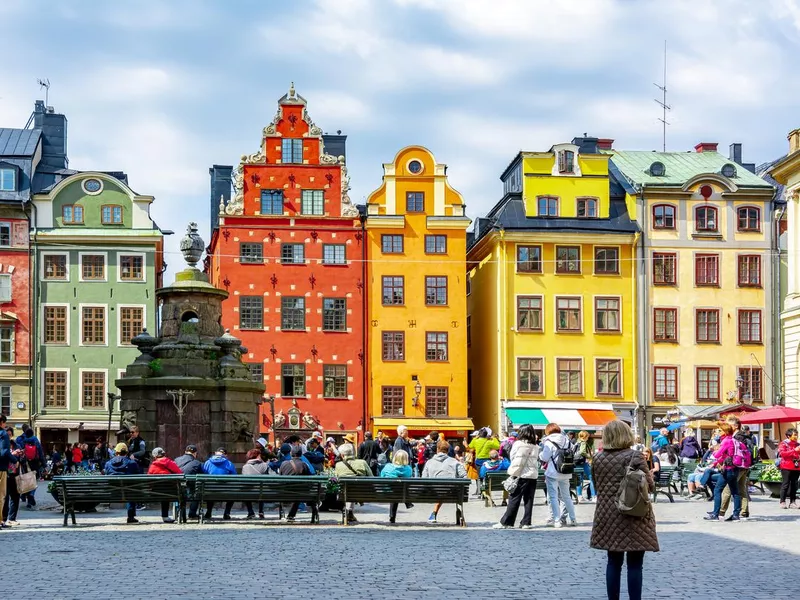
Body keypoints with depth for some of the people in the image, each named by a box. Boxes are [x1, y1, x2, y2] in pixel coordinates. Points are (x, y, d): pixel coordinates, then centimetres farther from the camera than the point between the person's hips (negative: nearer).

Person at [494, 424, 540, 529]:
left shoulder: (519, 444, -9)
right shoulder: (535, 446, 11)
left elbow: (518, 462, -13)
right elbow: (536, 460, 11)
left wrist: (512, 474, -9)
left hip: (522, 475, -6)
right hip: (533, 475, 6)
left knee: (514, 499, -3)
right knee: (528, 500, 7)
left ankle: (506, 522, 0)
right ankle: (526, 522, 6)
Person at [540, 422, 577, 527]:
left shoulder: (549, 442, -10)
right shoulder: (567, 441, 8)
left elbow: (545, 458, -11)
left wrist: (540, 452, 8)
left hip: (553, 473, -6)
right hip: (566, 473, 6)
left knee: (553, 497, -1)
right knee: (566, 496, 17)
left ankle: (556, 520, -6)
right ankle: (573, 519, 20)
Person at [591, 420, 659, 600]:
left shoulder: (598, 457, 3)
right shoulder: (635, 456, -11)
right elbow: (649, 485, -8)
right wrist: (650, 475, 12)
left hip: (608, 516, 5)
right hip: (634, 517, -4)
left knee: (614, 562, 11)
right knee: (634, 564, 0)